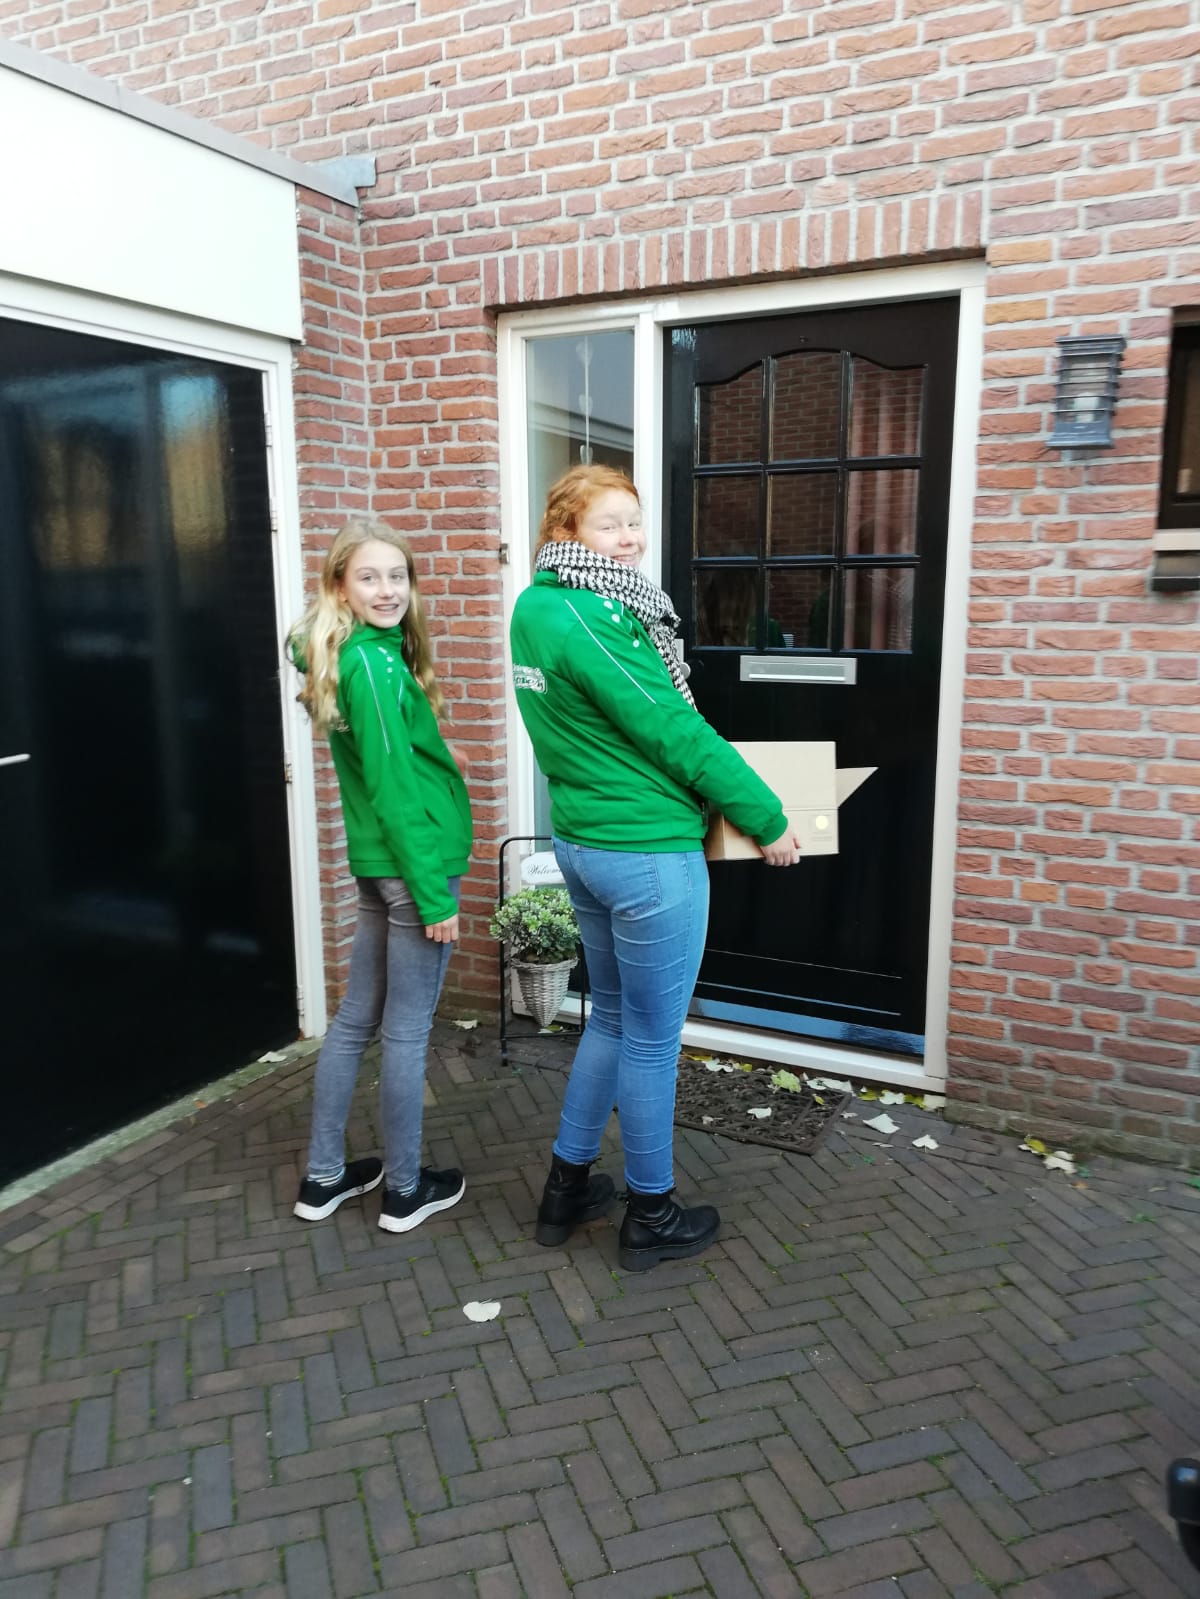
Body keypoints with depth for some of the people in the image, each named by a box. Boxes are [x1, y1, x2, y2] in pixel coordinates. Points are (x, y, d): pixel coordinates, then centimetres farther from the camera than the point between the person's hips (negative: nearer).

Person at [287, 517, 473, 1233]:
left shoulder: (360, 656, 10)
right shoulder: (376, 666, -18)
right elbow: (394, 790, -21)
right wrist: (434, 894, -19)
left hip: (378, 864, 9)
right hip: (413, 865, -9)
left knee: (357, 1018, 16)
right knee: (407, 1031, 4)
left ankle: (325, 1176, 30)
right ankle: (406, 1190, 21)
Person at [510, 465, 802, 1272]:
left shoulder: (537, 606, 8)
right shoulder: (588, 619, -21)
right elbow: (674, 730, -18)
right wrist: (767, 818, -8)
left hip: (583, 839, 9)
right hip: (650, 854, -9)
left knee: (612, 1017, 22)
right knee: (653, 1037, 7)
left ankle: (568, 1187, 35)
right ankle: (652, 1216, 25)